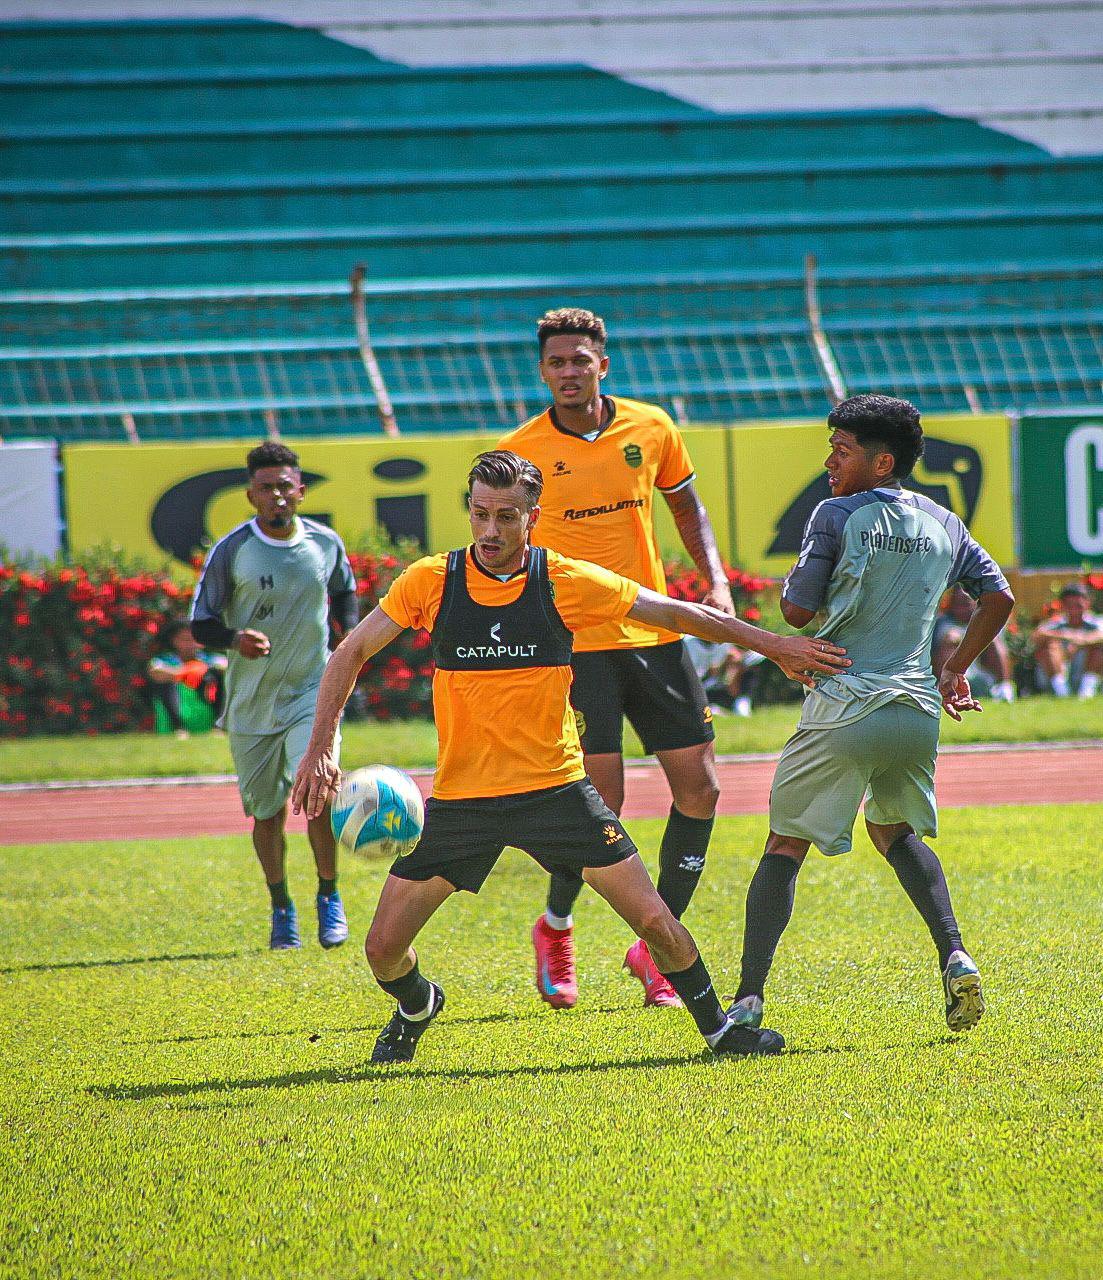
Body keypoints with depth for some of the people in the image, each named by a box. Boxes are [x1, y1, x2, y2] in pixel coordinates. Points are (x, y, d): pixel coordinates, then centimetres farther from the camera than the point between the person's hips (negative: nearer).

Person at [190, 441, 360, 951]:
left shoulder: (326, 543, 0)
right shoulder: (231, 551, -8)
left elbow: (345, 593, 21)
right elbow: (200, 623, -4)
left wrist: (350, 636, 2)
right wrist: (235, 639, -25)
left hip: (313, 692, 0)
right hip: (251, 700, 0)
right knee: (266, 812, 8)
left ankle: (329, 896, 0)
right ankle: (281, 908, 29)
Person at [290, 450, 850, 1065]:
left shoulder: (565, 582, -7)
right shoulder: (431, 581, -6)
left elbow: (678, 613, 2)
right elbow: (352, 653, 1)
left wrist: (773, 644, 2)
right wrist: (321, 747, -11)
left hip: (556, 786, -1)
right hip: (460, 798, 1)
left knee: (654, 921, -6)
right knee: (384, 947, -2)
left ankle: (719, 1026, 19)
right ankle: (418, 1005, 33)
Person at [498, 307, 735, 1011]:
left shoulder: (652, 428, 3)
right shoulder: (520, 451, -5)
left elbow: (688, 507, 19)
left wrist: (717, 583, 5)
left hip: (656, 632, 4)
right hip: (576, 643, -4)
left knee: (700, 788, 0)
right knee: (600, 799, -12)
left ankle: (658, 945, 15)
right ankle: (555, 928, 16)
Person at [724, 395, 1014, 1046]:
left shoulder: (838, 516, -5)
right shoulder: (945, 523, 11)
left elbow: (797, 610, -7)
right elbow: (999, 597, 17)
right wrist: (956, 670, 25)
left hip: (846, 709, -5)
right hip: (919, 711, 5)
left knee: (786, 845, 2)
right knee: (896, 831, 28)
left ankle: (749, 998, -10)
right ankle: (955, 956, 8)